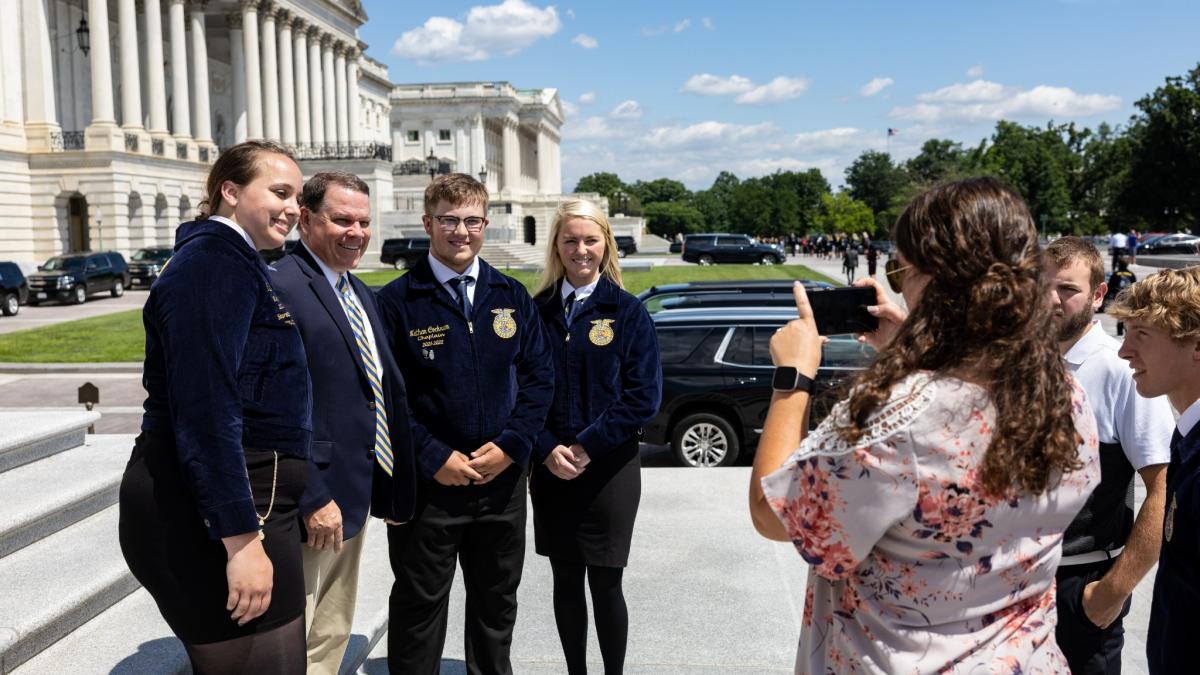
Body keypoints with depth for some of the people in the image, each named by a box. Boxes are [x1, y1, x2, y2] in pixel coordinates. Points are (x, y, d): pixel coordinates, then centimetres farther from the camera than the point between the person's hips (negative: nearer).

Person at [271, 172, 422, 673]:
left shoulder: (360, 293, 13)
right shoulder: (280, 289, -17)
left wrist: (391, 488, 15)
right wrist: (313, 499, -21)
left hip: (354, 497, 9)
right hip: (314, 500, -9)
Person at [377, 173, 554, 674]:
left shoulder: (512, 296, 6)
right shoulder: (397, 300, -6)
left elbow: (539, 374, 4)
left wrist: (511, 445, -8)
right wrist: (434, 458, -14)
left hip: (502, 477, 4)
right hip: (428, 481, -3)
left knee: (496, 601, 18)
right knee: (419, 604, 10)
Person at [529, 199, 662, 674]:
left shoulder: (627, 312, -3)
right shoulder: (538, 311, 3)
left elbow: (644, 397, -9)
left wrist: (586, 446, -13)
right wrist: (548, 450, -10)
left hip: (609, 467, -2)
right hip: (550, 467, 3)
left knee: (605, 583, 5)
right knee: (566, 580, 12)